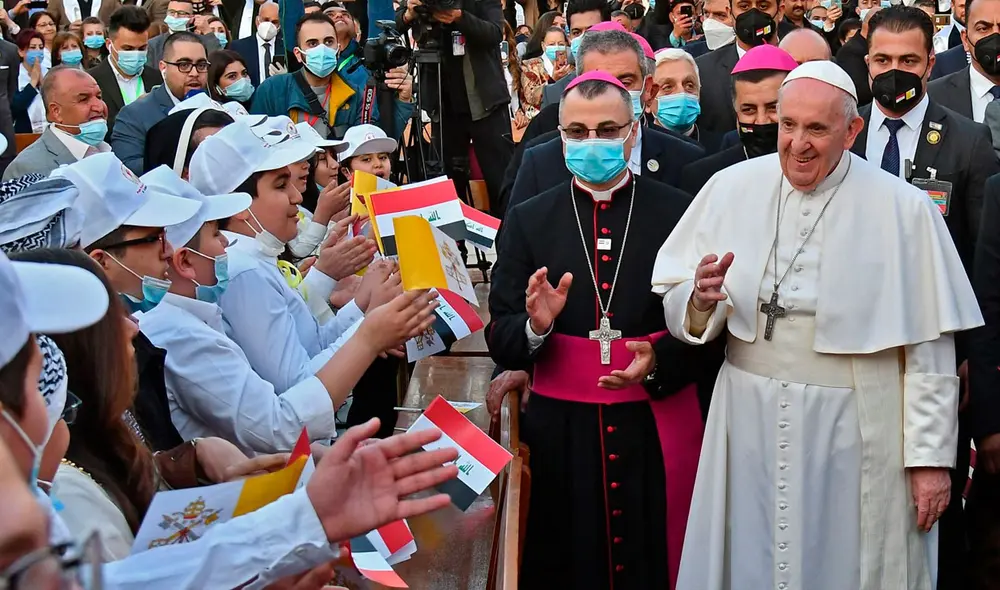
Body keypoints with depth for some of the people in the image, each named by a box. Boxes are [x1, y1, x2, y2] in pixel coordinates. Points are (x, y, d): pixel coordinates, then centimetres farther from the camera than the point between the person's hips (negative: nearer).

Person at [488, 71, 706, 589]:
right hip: (562, 430, 1)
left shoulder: (678, 212, 0)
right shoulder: (528, 220, 4)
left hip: (657, 428, -1)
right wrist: (535, 327, -19)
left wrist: (658, 363, -17)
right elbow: (499, 341, 1)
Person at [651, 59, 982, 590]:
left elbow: (930, 349, -6)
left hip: (855, 430, -2)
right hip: (750, 422, 2)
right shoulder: (732, 188, -2)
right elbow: (681, 314, 2)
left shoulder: (903, 208, -9)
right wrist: (701, 300, -20)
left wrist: (932, 457, -5)